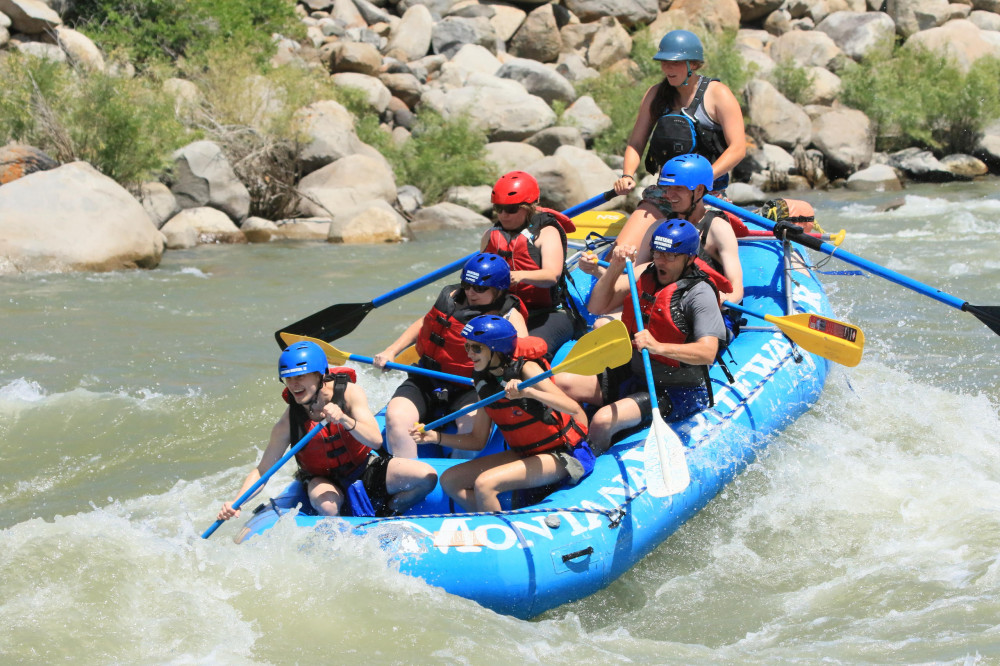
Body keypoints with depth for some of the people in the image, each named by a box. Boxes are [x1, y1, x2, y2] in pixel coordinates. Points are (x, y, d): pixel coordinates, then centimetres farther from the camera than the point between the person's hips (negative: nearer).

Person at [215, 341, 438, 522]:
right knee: (327, 507, -39)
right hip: (323, 480, -2)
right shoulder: (288, 424, -18)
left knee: (426, 476, -18)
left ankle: (383, 518, 2)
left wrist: (345, 420, -46)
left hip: (365, 470, 2)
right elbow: (262, 470, -11)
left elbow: (376, 441, -27)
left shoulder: (349, 393, -18)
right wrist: (236, 503, -27)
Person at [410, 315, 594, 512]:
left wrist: (528, 392, -41)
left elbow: (573, 409, -28)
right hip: (525, 455, 8)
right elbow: (478, 440, 8)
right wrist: (437, 437, -5)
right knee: (449, 480, 1)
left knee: (485, 484, -27)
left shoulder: (526, 369, -17)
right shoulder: (485, 382, 3)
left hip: (562, 457, -8)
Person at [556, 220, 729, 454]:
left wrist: (658, 347, -41)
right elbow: (597, 307, 4)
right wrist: (615, 267, -10)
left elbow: (708, 353, -29)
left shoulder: (699, 292, -18)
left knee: (603, 421, -26)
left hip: (675, 393, -8)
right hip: (633, 377, 8)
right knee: (561, 382, -6)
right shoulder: (646, 274, 2)